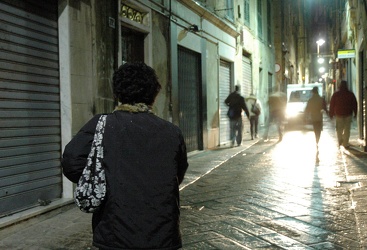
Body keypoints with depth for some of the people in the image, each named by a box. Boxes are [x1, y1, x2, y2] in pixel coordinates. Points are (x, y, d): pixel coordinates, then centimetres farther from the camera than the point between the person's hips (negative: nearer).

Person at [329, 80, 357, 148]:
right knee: (347, 129, 5)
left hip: (339, 114, 0)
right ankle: (345, 144, 5)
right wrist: (355, 113, 13)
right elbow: (354, 105, 5)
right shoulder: (351, 94, 0)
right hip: (348, 114, 0)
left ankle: (340, 142, 6)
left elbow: (332, 105, 0)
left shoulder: (335, 94, -2)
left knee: (339, 129, 11)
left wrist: (331, 114, 7)